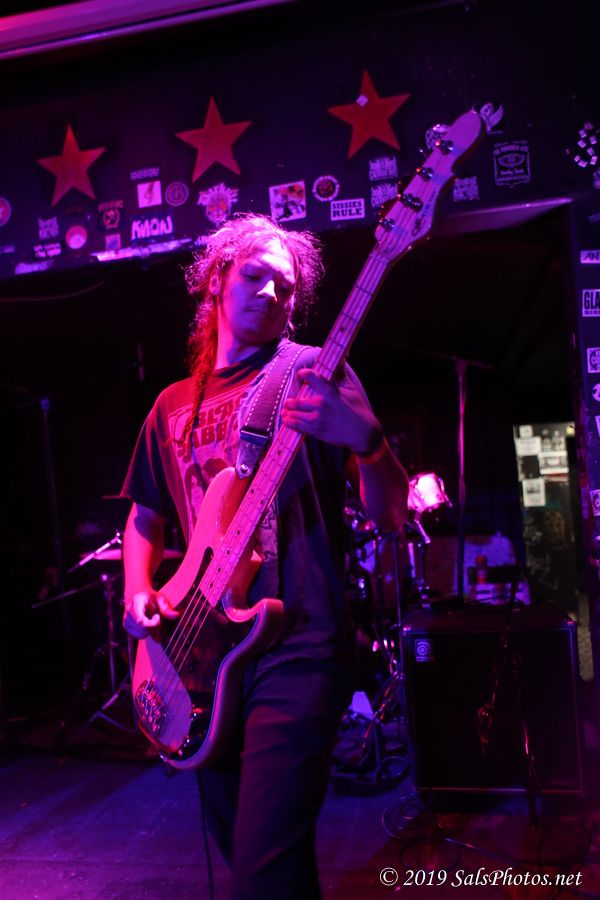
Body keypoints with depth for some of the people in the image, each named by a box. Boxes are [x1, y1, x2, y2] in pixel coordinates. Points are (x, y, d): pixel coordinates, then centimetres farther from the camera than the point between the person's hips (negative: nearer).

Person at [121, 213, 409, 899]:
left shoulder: (313, 373, -2)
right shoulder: (174, 404, 13)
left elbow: (390, 515, -8)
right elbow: (145, 514, 21)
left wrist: (365, 439, -28)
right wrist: (137, 591, 2)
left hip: (297, 649, -5)